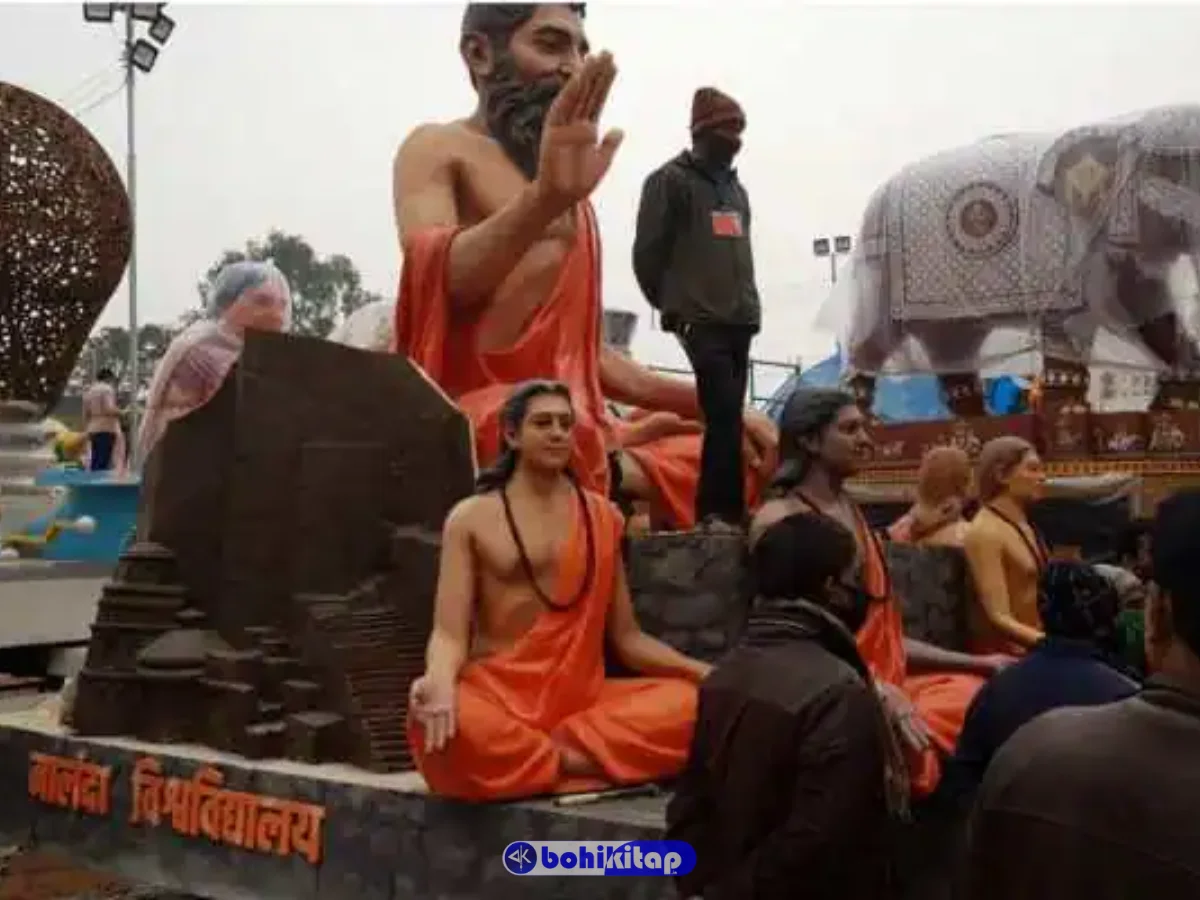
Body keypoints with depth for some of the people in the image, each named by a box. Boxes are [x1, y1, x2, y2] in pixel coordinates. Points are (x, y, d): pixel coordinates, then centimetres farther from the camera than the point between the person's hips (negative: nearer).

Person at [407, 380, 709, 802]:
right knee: (441, 718, -37)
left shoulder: (602, 516, 13)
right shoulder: (471, 518, 4)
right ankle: (579, 765, -20)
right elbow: (449, 633, -5)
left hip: (583, 698, 3)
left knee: (693, 704, -23)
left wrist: (703, 671, -1)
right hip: (498, 696, -3)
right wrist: (439, 678, -29)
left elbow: (627, 637, 15)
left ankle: (519, 758, -23)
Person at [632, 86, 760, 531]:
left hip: (740, 320, 7)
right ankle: (723, 510, -12)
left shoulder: (735, 187, 22)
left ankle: (718, 510, 10)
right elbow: (647, 251, -4)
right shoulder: (669, 180, -1)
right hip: (701, 320, -7)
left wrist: (746, 304, 15)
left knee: (727, 417, 5)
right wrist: (672, 305, 2)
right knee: (724, 415, -15)